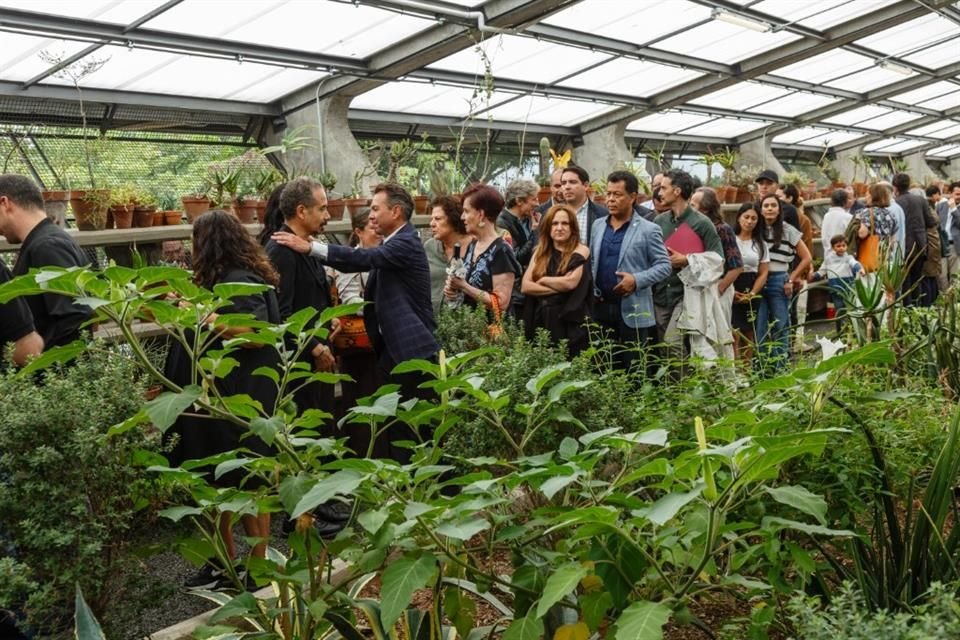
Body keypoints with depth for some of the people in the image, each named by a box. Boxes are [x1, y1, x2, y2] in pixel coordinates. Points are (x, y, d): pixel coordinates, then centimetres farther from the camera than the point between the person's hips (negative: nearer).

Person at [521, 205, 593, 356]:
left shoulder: (580, 251, -1)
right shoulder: (540, 252, 11)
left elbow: (570, 282, -16)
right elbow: (525, 286, 0)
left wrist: (542, 280, -1)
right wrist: (558, 288, -9)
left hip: (569, 322, -4)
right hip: (541, 320, 4)